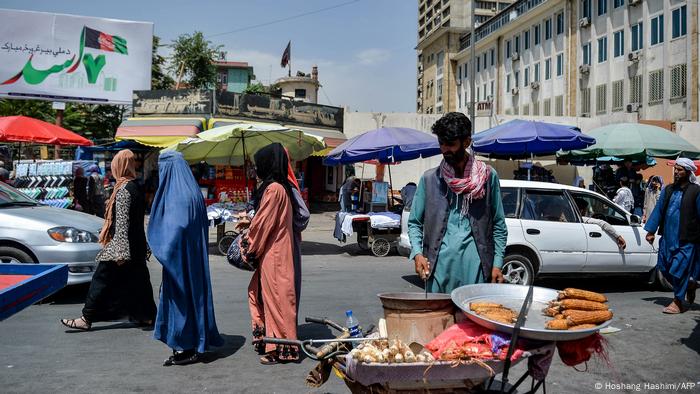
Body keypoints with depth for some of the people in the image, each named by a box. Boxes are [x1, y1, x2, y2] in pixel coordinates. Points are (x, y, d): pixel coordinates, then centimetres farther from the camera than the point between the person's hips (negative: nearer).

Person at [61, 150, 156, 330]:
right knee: (136, 279, 13)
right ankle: (146, 315, 20)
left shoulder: (123, 190, -17)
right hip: (136, 247, 9)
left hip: (120, 244, -9)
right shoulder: (135, 187, 10)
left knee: (101, 280, 0)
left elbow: (122, 221, -21)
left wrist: (121, 251, -22)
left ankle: (87, 318, 7)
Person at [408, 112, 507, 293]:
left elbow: (499, 225, 8)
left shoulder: (488, 176, 6)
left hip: (475, 266, 0)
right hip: (439, 266, 1)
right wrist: (417, 253, -7)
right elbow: (414, 222, 9)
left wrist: (497, 264, 0)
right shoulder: (429, 179, 7)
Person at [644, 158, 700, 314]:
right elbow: (658, 210, 12)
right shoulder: (668, 190, 9)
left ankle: (678, 302, 12)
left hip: (686, 239, -6)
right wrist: (651, 231, 10)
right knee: (664, 267, 10)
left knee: (679, 269, -2)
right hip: (667, 237, 6)